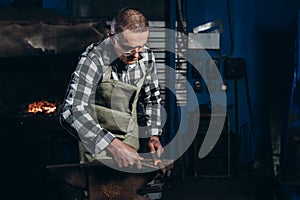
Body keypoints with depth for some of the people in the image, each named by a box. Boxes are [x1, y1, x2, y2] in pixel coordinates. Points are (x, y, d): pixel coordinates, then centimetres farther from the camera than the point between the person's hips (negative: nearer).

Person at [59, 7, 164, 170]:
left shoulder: (146, 55, -10)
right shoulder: (93, 59, -28)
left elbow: (152, 98, 8)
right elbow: (71, 113, -38)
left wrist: (154, 135, -6)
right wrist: (113, 145, -47)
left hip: (130, 137, 5)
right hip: (96, 140, -5)